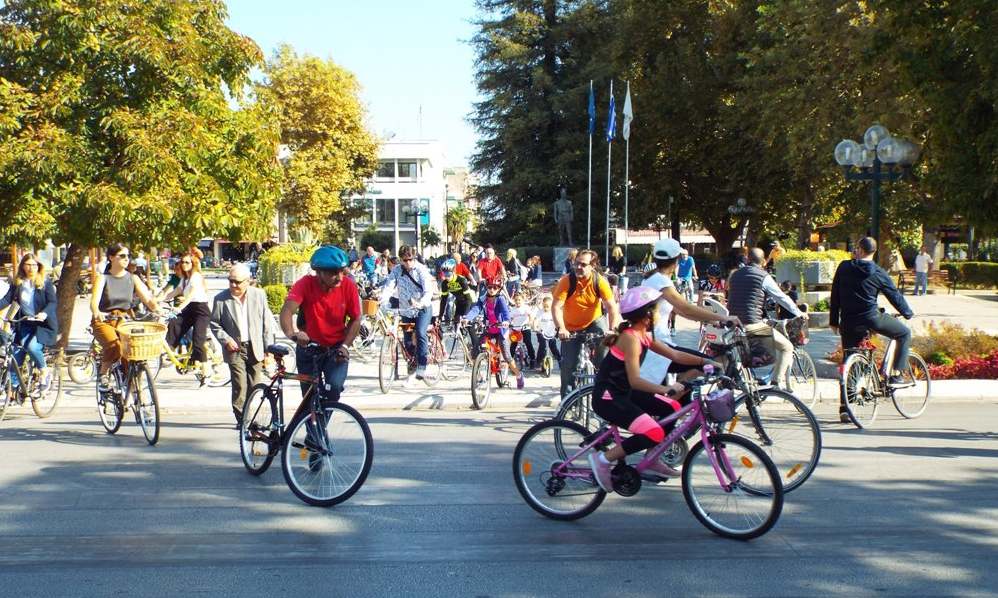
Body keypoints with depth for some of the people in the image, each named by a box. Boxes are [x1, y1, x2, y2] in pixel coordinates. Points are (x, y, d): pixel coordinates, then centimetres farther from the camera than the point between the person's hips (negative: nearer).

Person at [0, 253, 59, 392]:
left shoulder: (45, 282, -5)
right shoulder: (18, 282, 5)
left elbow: (53, 302, -12)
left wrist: (44, 313, -32)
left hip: (43, 324, -4)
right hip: (25, 324, 4)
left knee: (33, 347, -27)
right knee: (16, 356, -4)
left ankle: (44, 370, 0)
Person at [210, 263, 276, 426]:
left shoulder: (259, 295, 1)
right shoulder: (221, 299, -2)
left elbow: (267, 322, 5)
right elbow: (215, 324, 5)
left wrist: (268, 347, 2)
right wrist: (226, 340, -8)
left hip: (255, 348, 2)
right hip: (235, 349, -2)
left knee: (253, 385, 8)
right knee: (240, 386, -9)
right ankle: (241, 418, 0)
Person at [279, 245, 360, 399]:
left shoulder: (348, 286, -16)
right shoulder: (305, 284, -22)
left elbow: (356, 320, -3)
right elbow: (286, 311, -37)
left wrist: (345, 346, -15)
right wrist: (291, 333, -57)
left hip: (336, 350, 0)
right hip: (308, 349, 0)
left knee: (334, 386, -25)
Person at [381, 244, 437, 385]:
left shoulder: (421, 270, -13)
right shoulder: (396, 270, -3)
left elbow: (428, 291, -22)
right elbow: (389, 287, -14)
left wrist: (420, 303, -42)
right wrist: (382, 299, -35)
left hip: (423, 308, -4)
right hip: (406, 310, 4)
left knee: (420, 333, -27)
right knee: (408, 342, 7)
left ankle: (422, 367, -23)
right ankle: (412, 370, 27)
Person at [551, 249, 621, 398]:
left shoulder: (600, 281, -18)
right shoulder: (567, 281, -21)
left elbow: (612, 307, -21)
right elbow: (556, 307, -26)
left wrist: (612, 328, -36)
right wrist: (561, 328, -40)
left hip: (594, 321, 0)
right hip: (571, 328, 0)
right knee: (568, 365, -1)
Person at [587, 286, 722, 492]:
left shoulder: (644, 336, 7)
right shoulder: (630, 338, -21)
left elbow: (675, 355, 12)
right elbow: (635, 380, -29)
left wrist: (706, 361, 3)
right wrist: (666, 389, -41)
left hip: (623, 392, 10)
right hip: (607, 397, -10)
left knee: (673, 408, 9)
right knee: (654, 434, -21)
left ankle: (651, 461, 18)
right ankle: (603, 460, -10)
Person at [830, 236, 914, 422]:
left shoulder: (844, 267, 4)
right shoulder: (877, 272, -3)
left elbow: (835, 296, 8)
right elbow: (895, 295, 5)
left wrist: (833, 321, 16)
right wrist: (908, 314, 22)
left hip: (848, 321, 4)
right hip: (871, 318, -4)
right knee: (905, 333, 18)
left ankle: (844, 407, 7)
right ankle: (897, 375, 10)